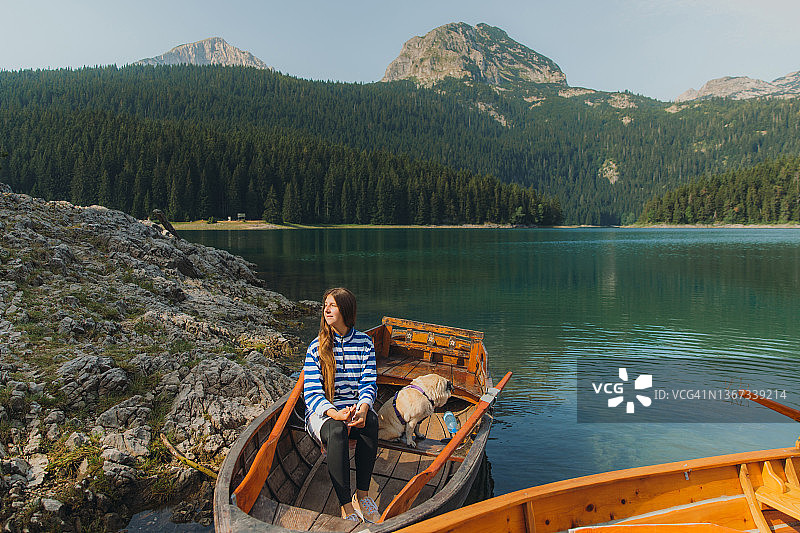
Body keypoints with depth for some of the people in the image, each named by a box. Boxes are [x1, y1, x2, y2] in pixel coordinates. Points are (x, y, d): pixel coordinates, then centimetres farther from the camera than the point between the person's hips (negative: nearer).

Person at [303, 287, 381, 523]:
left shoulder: (364, 343, 4)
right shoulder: (317, 347, -1)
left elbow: (369, 383, 0)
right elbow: (312, 392, -8)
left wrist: (362, 409, -23)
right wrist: (335, 414, -27)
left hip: (355, 408, 2)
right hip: (323, 412, -1)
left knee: (370, 421, -33)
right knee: (337, 431, -35)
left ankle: (362, 494, -19)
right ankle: (346, 506, -28)